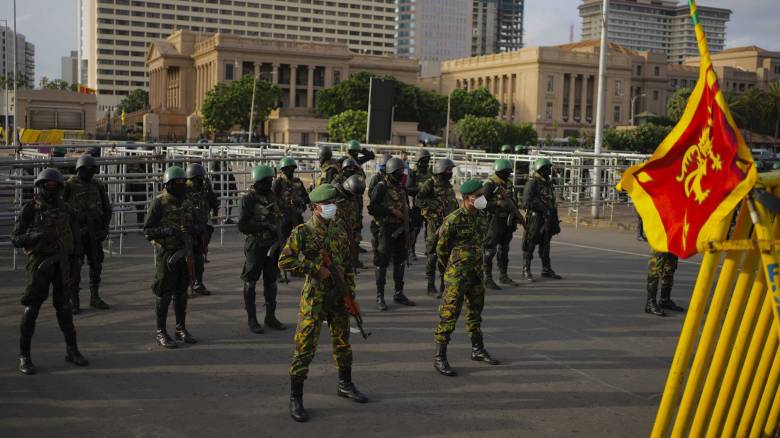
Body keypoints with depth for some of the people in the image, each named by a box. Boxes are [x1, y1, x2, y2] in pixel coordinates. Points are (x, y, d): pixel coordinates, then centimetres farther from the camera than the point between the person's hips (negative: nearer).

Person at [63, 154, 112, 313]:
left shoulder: (98, 186, 8)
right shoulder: (69, 186, -5)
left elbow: (107, 208, 16)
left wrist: (105, 227, 6)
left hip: (94, 233, 5)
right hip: (76, 232, -4)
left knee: (96, 265, 8)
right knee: (75, 266, -5)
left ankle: (95, 298, 19)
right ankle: (73, 301, 2)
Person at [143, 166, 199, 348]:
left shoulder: (186, 203, 8)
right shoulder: (159, 203, -10)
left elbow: (198, 227, 12)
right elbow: (148, 231, -11)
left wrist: (193, 228, -12)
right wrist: (167, 231, -27)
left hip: (184, 253, 6)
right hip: (166, 253, -6)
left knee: (181, 292, 11)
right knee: (165, 294, -1)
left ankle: (181, 329, 21)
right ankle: (161, 332, 9)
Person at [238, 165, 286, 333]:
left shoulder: (272, 197, 8)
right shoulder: (249, 199, -11)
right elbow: (242, 225, -16)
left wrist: (280, 241, 14)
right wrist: (264, 226, -22)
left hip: (272, 246, 6)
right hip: (255, 246, -6)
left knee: (271, 282, 11)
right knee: (250, 283, 4)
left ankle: (270, 317, 20)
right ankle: (251, 319, 12)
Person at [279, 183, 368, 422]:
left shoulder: (339, 230, 7)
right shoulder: (302, 232, -11)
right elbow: (284, 261, -16)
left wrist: (350, 290, 11)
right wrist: (316, 268, -19)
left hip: (339, 295, 6)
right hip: (314, 296, -6)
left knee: (342, 341, 18)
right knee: (305, 347, -5)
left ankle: (345, 385, 38)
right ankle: (295, 399, 5)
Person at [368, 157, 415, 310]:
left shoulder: (401, 188, 13)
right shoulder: (381, 187, -9)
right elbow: (372, 208, -18)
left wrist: (407, 231, 17)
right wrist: (392, 211, -19)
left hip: (400, 230, 7)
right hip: (386, 230, -7)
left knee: (400, 262, 12)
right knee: (382, 263, -1)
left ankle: (399, 294, 24)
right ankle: (380, 297, 6)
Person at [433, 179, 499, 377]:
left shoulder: (482, 217, 5)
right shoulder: (454, 220, -18)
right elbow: (441, 248, -7)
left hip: (476, 274, 8)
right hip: (457, 277, -7)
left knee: (475, 312, 19)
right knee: (449, 315, -6)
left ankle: (478, 350, 34)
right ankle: (440, 358, 0)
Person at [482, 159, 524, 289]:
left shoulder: (508, 183, 10)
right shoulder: (490, 184, -13)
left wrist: (518, 214, 16)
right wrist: (500, 203, -25)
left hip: (507, 220, 8)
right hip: (495, 220, -8)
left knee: (504, 249, 15)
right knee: (490, 250, -4)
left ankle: (504, 276, 24)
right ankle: (487, 279, 0)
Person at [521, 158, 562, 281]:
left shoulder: (547, 183, 14)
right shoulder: (532, 183, -12)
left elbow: (552, 202, 19)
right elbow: (527, 202, -20)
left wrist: (555, 220, 18)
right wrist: (543, 208, -20)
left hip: (546, 219, 8)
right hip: (534, 218, -8)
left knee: (545, 245, 13)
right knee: (530, 246, -2)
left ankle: (546, 270, 22)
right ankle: (526, 272, 3)